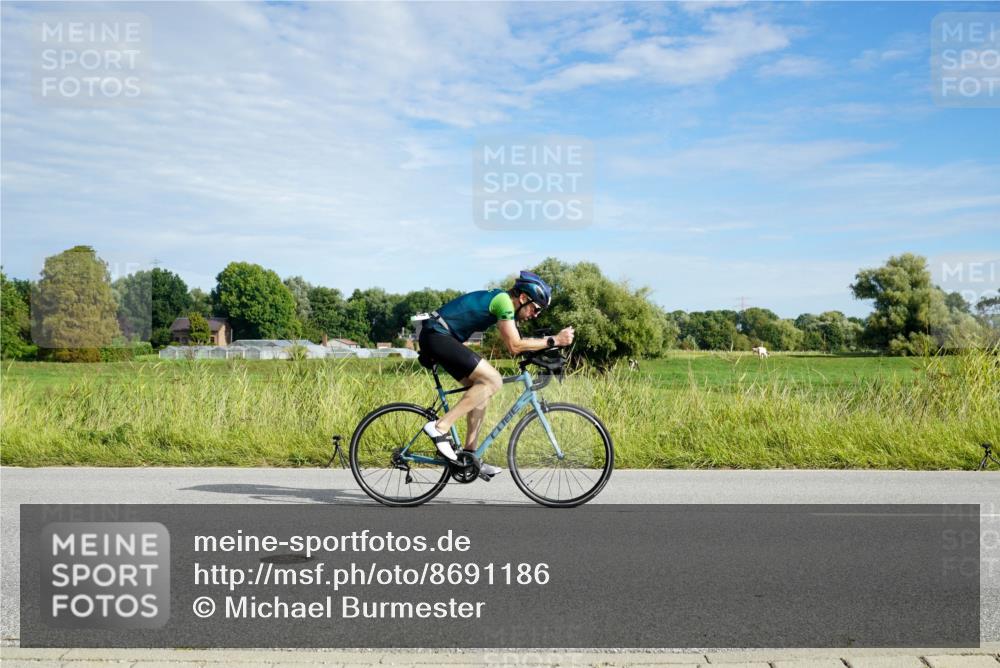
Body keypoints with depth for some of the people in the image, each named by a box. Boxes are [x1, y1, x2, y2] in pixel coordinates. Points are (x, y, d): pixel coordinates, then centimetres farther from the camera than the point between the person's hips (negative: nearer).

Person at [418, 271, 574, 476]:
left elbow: (513, 345, 22)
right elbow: (514, 346, -17)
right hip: (437, 335, -10)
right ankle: (440, 427, -17)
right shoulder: (504, 300, -13)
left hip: (436, 337, 10)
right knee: (493, 381, -16)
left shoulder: (502, 300, 17)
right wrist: (554, 340, -14)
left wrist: (542, 351, 13)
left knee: (481, 388, 10)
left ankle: (469, 455, 12)